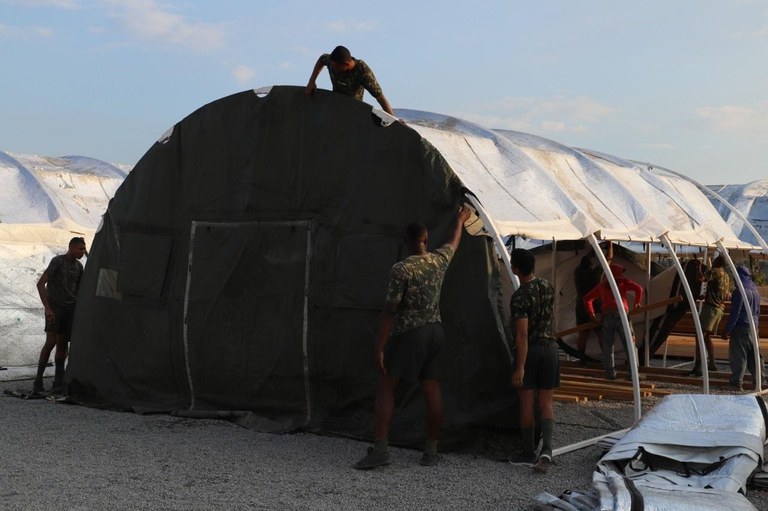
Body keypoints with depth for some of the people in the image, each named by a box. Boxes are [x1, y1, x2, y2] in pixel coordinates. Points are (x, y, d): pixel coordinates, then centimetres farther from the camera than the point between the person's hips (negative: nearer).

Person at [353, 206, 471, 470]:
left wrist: (380, 347, -12)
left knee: (385, 387, -1)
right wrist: (460, 220, 47)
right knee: (432, 390, 9)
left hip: (408, 334, -6)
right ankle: (431, 451, 14)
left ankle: (379, 449, -8)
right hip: (435, 331, 6)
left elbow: (389, 310, -15)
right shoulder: (439, 260, 4)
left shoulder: (401, 269, -14)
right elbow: (454, 243, 27)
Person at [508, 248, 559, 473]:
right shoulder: (548, 287, 4)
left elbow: (522, 335, -20)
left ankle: (529, 452, 15)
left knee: (526, 403, 6)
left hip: (529, 351, -6)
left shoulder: (520, 297, -18)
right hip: (550, 348, 6)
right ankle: (546, 449, -11)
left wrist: (519, 368, -19)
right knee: (546, 402, 5)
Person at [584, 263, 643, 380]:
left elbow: (587, 298, 24)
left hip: (607, 316, 3)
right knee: (629, 344, 3)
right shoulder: (623, 281, 13)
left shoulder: (602, 285, 24)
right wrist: (637, 303, 10)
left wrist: (591, 314, 25)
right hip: (621, 315, -3)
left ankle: (610, 373, 2)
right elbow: (638, 288, -2)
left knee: (608, 345, 6)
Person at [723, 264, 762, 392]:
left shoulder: (740, 291, -15)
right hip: (753, 327, 7)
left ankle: (736, 382, -1)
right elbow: (758, 311, 17)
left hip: (741, 328, -7)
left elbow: (735, 313, -16)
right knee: (753, 354, 14)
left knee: (738, 355, -3)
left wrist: (727, 330, -13)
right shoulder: (755, 290, 9)